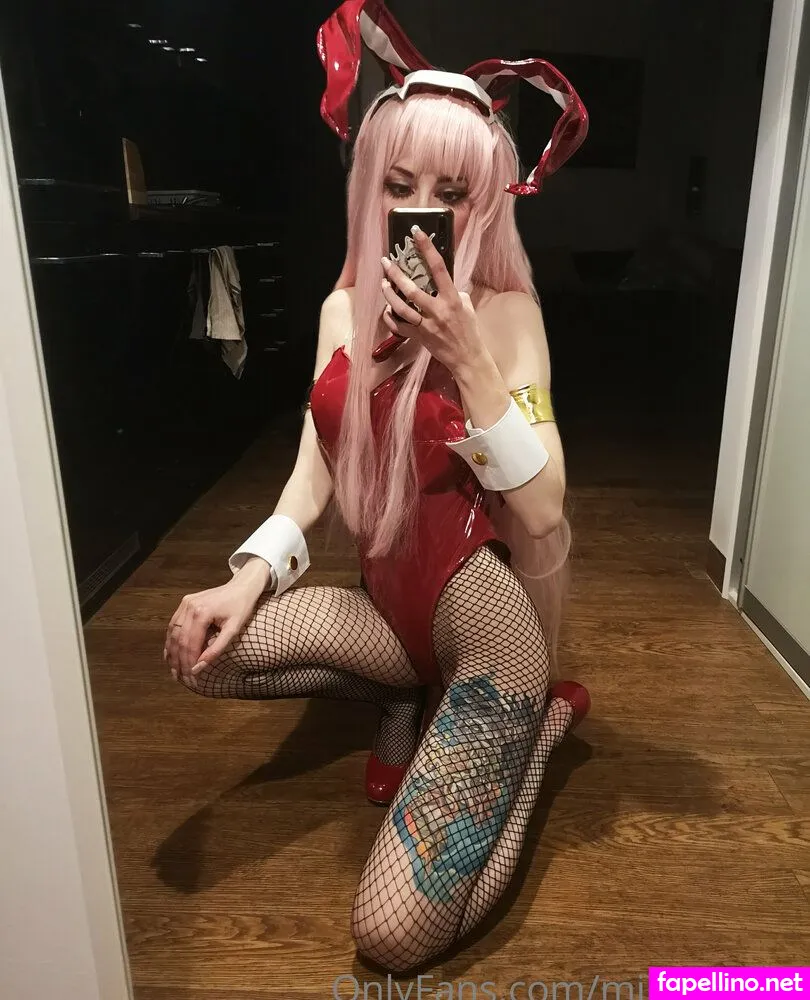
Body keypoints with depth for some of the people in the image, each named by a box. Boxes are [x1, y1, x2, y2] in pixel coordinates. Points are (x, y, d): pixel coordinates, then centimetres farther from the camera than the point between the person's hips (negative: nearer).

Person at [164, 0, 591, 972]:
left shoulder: (504, 313, -13)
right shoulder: (344, 309, 3)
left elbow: (543, 510, -21)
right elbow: (316, 472, 5)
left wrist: (466, 358, -31)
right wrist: (249, 577, -10)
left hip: (484, 618, -5)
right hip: (388, 602, 6)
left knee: (395, 938, -11)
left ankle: (539, 720, 13)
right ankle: (408, 695, 10)